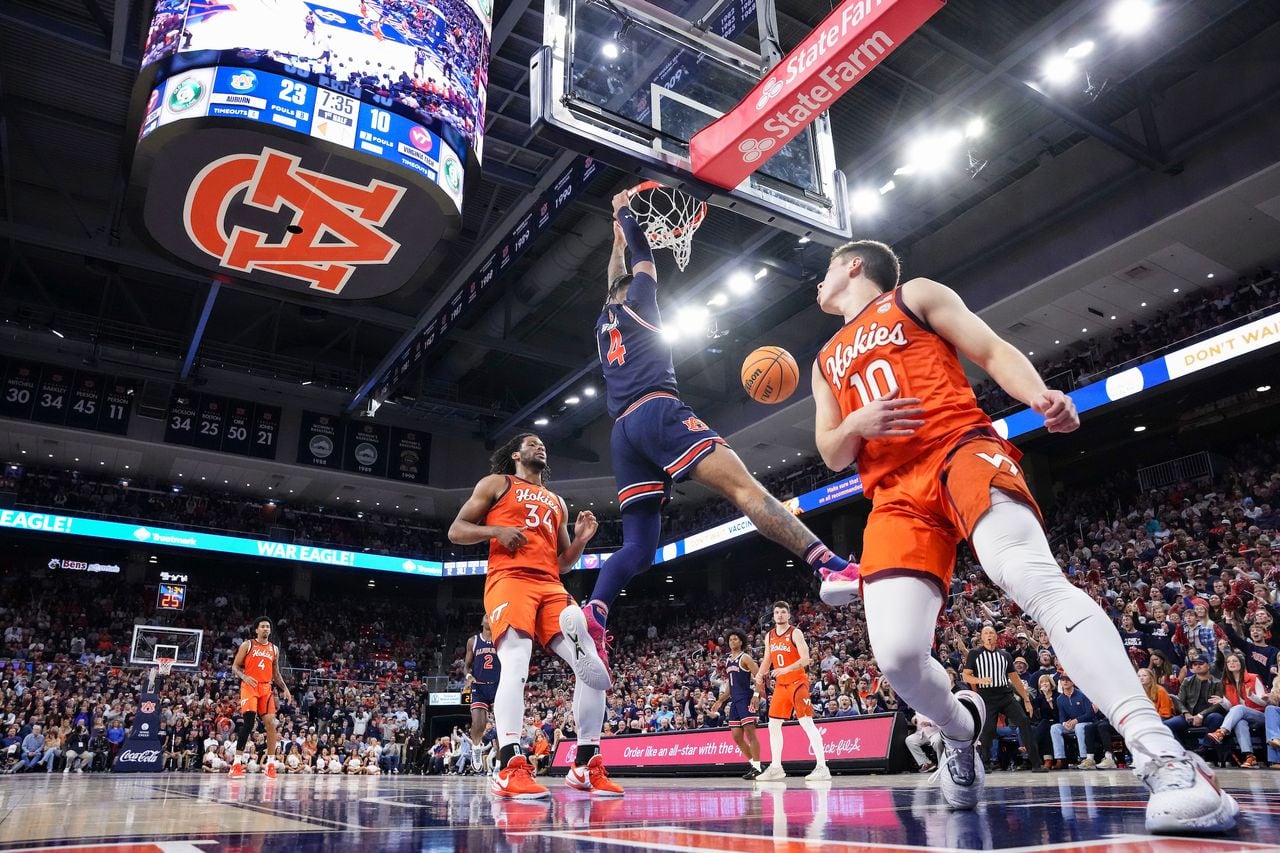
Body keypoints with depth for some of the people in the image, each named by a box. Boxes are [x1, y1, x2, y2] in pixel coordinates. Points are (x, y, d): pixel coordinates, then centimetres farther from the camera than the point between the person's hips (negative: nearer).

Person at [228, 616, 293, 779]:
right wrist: (244, 677, -19)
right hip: (249, 687, -4)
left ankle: (270, 763, 6)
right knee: (248, 722, -17)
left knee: (271, 723, -3)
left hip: (266, 688, 4)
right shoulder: (247, 645, 2)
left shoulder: (274, 649, 14)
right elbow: (235, 667, 1)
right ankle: (237, 763, -8)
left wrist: (285, 689, 8)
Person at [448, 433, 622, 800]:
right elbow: (456, 531, 9)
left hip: (551, 588, 6)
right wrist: (495, 530, -8)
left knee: (594, 669, -7)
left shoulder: (557, 502, 30)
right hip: (509, 581, -5)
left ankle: (586, 766, 3)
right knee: (516, 666, -25)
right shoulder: (496, 483, 16)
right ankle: (510, 770, -26)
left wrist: (581, 540, 10)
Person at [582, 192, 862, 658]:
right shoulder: (636, 304, 15)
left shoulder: (602, 323, 30)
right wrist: (624, 211, 44)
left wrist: (617, 240, 60)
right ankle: (833, 567, -33)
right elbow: (644, 256, 28)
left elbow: (615, 281, 48)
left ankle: (592, 614, -22)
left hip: (623, 431, 7)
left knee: (637, 546, 2)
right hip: (658, 412, -7)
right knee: (743, 485, -20)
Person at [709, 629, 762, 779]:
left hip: (745, 699, -8)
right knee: (736, 735, 7)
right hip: (734, 700, 8)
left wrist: (756, 695, -23)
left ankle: (757, 767, -9)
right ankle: (752, 762, 17)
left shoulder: (745, 658, -4)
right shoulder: (728, 661, 19)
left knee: (749, 732, -11)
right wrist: (720, 701, 20)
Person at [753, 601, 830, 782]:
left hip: (797, 682, -7)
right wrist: (759, 674, 0)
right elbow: (767, 660, 19)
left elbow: (805, 660, -17)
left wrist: (785, 669, -29)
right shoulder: (769, 636, 11)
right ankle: (775, 768, 19)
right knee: (773, 725, 9)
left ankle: (822, 768, -14)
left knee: (807, 723, -14)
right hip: (780, 685, 7)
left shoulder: (795, 633, -9)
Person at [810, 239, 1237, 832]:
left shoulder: (916, 296, 18)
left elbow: (993, 351, 8)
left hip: (961, 448, -3)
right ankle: (960, 728, 15)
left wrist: (1038, 395, -14)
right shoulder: (827, 361, 29)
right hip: (894, 495, 4)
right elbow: (831, 455, 22)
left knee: (1029, 574, -32)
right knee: (896, 651, -16)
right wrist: (857, 423, -3)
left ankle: (1162, 757, -35)